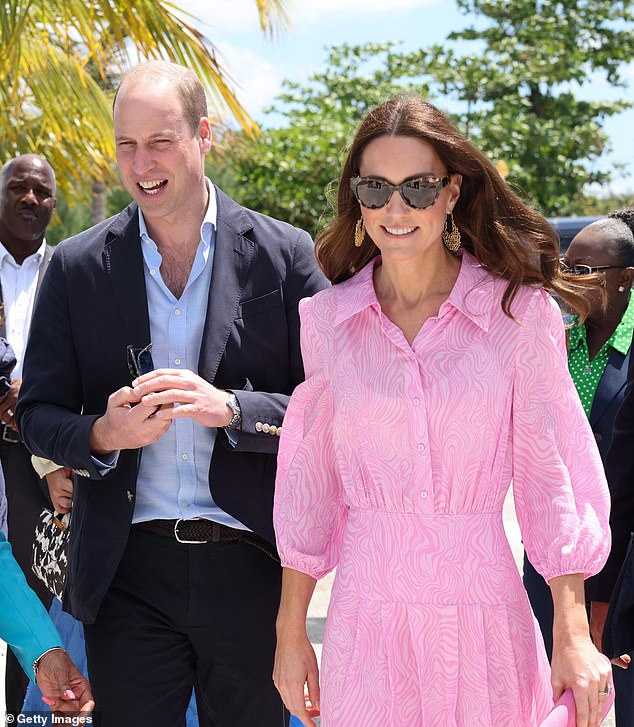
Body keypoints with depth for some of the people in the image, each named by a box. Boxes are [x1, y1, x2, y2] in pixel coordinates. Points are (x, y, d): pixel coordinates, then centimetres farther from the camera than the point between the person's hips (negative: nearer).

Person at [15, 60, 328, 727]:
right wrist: (104, 435, -16)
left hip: (250, 570, 0)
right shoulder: (76, 267, 4)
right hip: (126, 577, 1)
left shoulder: (284, 254, 0)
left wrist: (231, 408, -19)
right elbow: (37, 415, 6)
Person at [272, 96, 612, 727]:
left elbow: (549, 474, -1)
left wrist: (574, 638, -6)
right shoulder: (328, 319, 3)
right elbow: (309, 481, 8)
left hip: (484, 618, -1)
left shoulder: (518, 311, -3)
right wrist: (290, 633, 8)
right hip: (367, 621, 1)